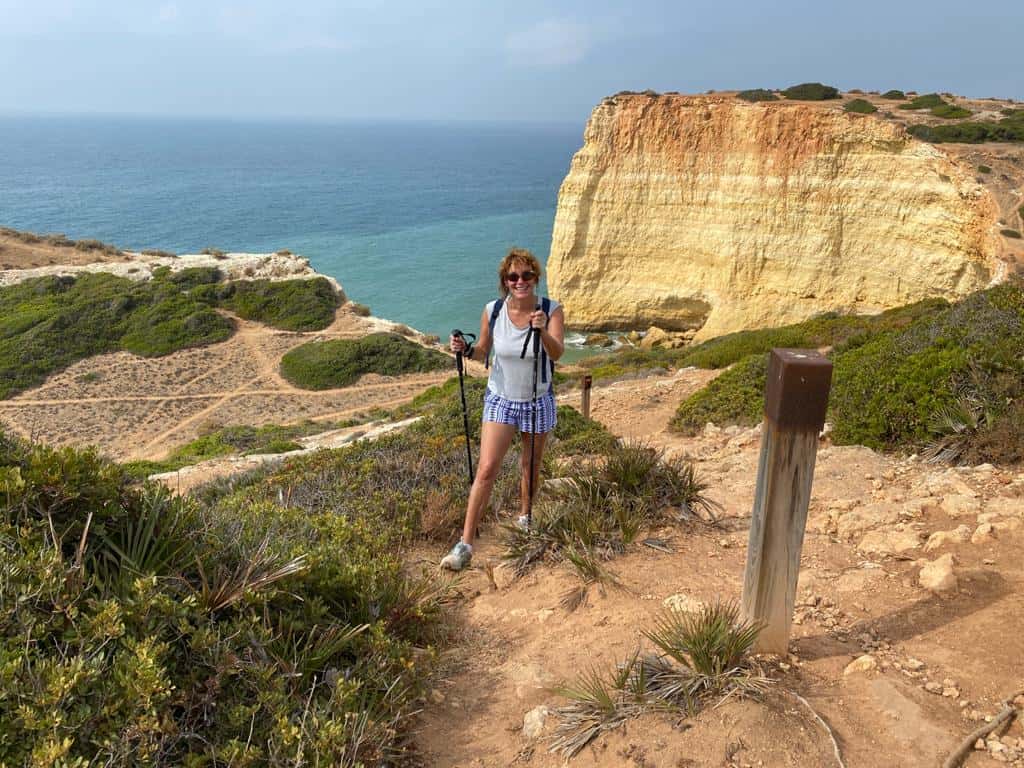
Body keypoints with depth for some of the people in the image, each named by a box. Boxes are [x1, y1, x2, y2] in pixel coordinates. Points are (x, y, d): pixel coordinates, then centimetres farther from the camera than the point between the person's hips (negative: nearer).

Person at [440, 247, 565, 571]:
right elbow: (483, 352, 3)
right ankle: (465, 544, -6)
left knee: (531, 466, 17)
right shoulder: (492, 312, -11)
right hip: (500, 400, 0)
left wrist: (542, 331, -46)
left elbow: (558, 354, -26)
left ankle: (525, 517, 44)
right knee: (486, 470, -10)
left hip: (538, 401, 1)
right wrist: (465, 350, -19)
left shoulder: (552, 310, -13)